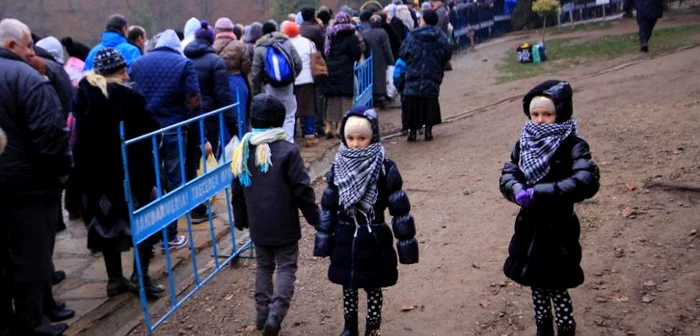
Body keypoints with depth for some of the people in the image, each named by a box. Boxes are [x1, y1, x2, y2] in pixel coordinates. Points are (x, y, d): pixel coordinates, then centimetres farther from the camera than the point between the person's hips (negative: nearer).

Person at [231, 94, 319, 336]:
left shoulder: (243, 150, 1)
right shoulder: (287, 151, -16)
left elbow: (237, 191, 9)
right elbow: (302, 189, -13)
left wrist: (240, 219, 22)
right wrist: (314, 218, -1)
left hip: (257, 225, 5)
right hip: (284, 225, -5)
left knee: (263, 266, 19)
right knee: (286, 267, 5)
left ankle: (263, 313, 22)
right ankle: (276, 313, -10)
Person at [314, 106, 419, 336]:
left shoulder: (385, 168, -13)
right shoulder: (338, 166, -2)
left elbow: (399, 208, -10)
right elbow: (328, 206, 5)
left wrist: (406, 243, -9)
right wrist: (324, 241, 6)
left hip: (375, 240, -3)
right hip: (345, 240, 4)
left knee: (373, 288, 8)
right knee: (348, 287, 16)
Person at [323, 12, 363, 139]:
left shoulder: (330, 34, 6)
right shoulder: (351, 36, -7)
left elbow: (325, 53, 8)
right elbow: (357, 55, -8)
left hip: (330, 71, 4)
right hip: (345, 72, -4)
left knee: (331, 99, 12)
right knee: (345, 99, 1)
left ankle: (328, 127, 13)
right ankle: (340, 127, -4)